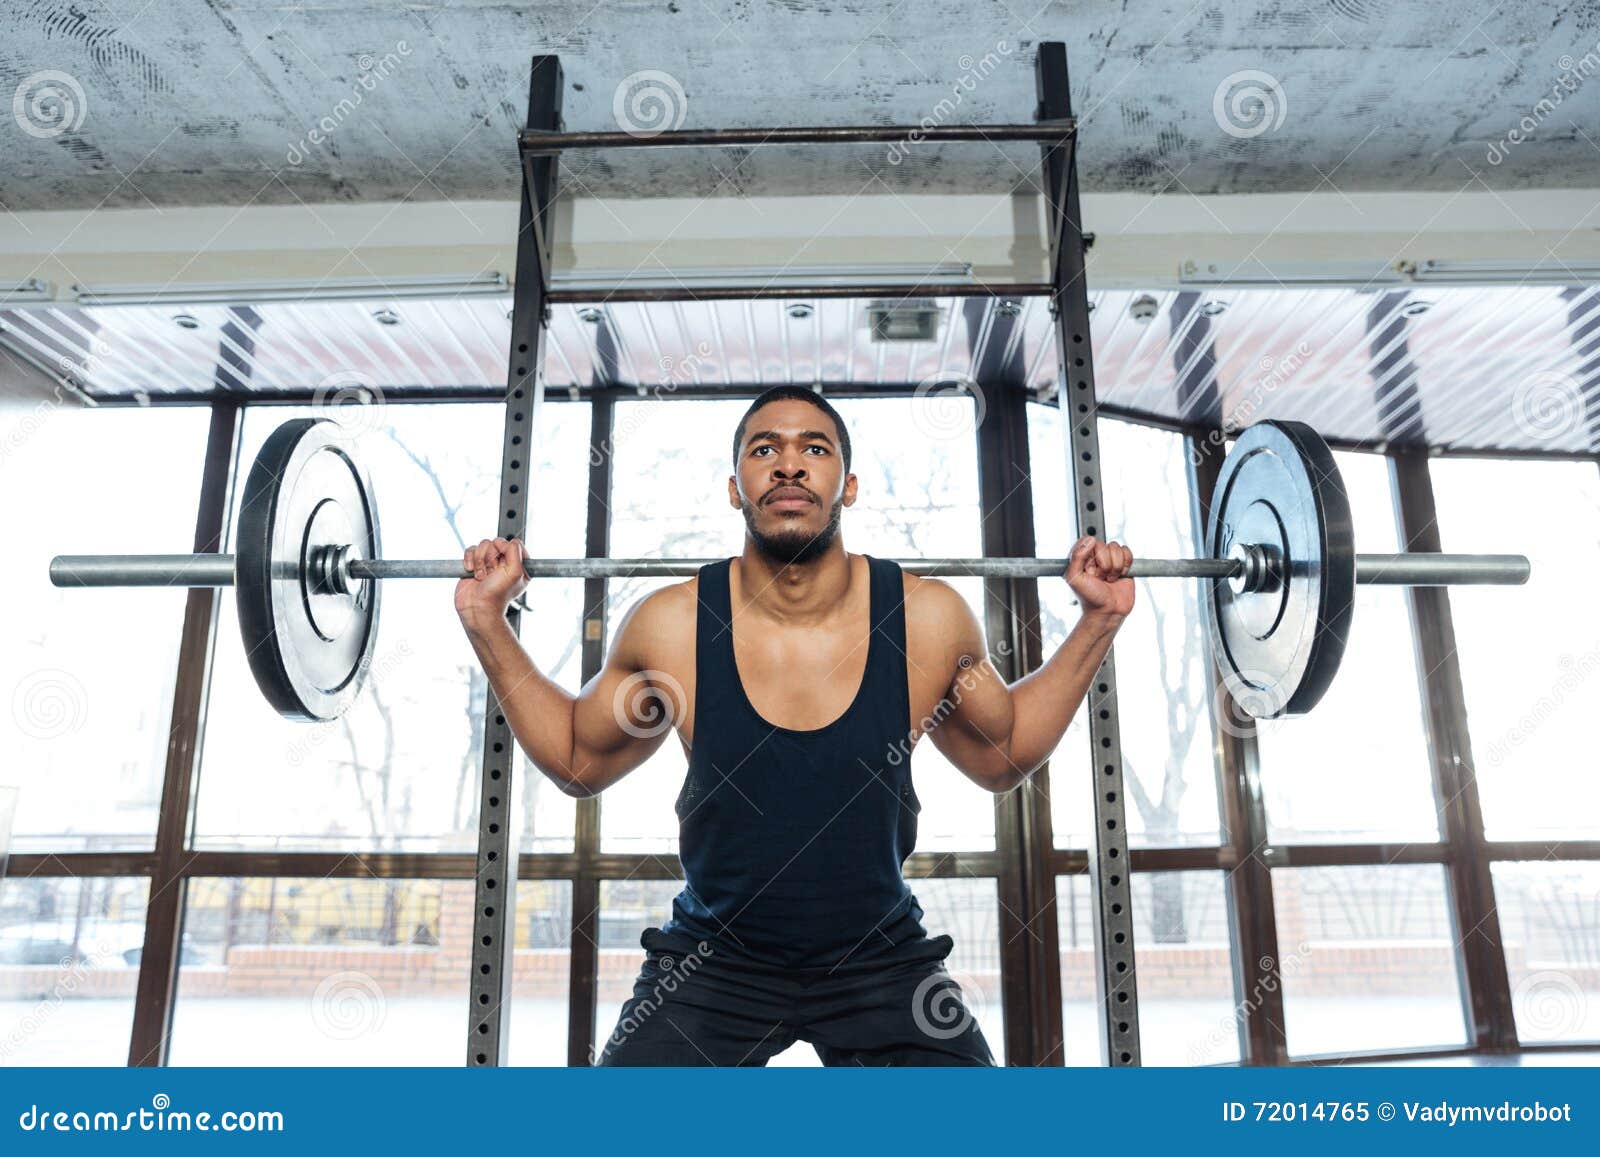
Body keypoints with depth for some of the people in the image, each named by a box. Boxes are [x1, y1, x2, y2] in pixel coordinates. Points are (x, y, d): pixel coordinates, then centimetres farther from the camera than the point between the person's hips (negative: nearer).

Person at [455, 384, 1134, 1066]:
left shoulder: (929, 620, -14)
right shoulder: (669, 625, -14)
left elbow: (1001, 756, 4)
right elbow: (578, 761, 3)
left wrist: (1099, 621, -3)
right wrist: (488, 623, -5)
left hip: (882, 962, 1)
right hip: (711, 959, 0)